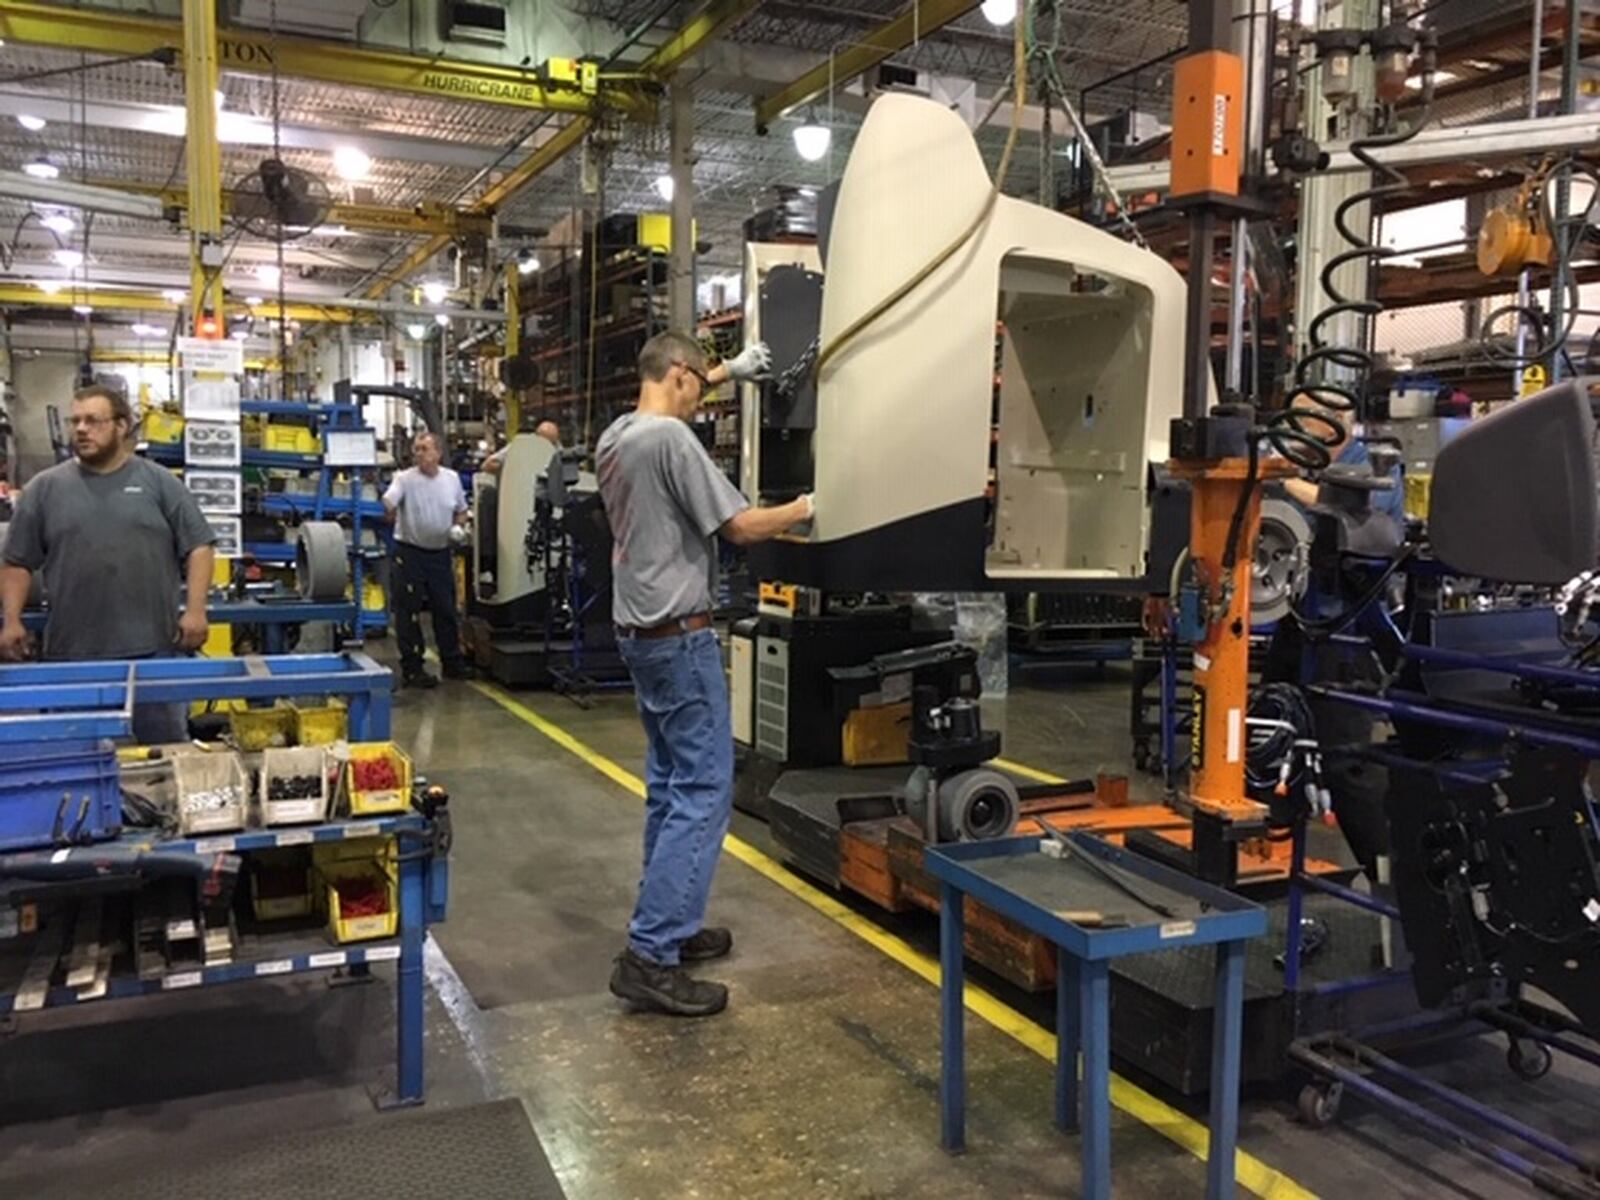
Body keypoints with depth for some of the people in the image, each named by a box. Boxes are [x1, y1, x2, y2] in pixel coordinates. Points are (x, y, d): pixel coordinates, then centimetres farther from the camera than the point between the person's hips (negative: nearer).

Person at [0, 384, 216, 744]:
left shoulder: (158, 481, 4)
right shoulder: (45, 487, 6)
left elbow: (197, 547, 2)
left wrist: (195, 610, -8)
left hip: (153, 648, -1)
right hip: (72, 653, 1)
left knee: (166, 745, 6)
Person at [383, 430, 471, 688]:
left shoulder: (452, 478, 4)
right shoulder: (405, 478, -10)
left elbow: (461, 510, 16)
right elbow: (388, 503, -26)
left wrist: (457, 527, -3)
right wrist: (390, 511, -47)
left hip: (440, 552, 4)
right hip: (410, 553, -4)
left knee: (446, 611, 13)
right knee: (409, 612, 0)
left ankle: (452, 662, 25)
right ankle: (411, 669, 8)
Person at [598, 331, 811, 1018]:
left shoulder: (614, 437, 10)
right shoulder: (670, 438, -17)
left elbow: (663, 399, 34)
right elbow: (739, 527, -17)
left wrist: (728, 372, 34)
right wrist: (804, 509, -1)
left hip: (639, 632, 10)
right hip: (678, 637, -10)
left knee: (670, 784, 16)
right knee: (703, 793, -7)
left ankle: (672, 925, 24)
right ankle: (649, 957, -7)